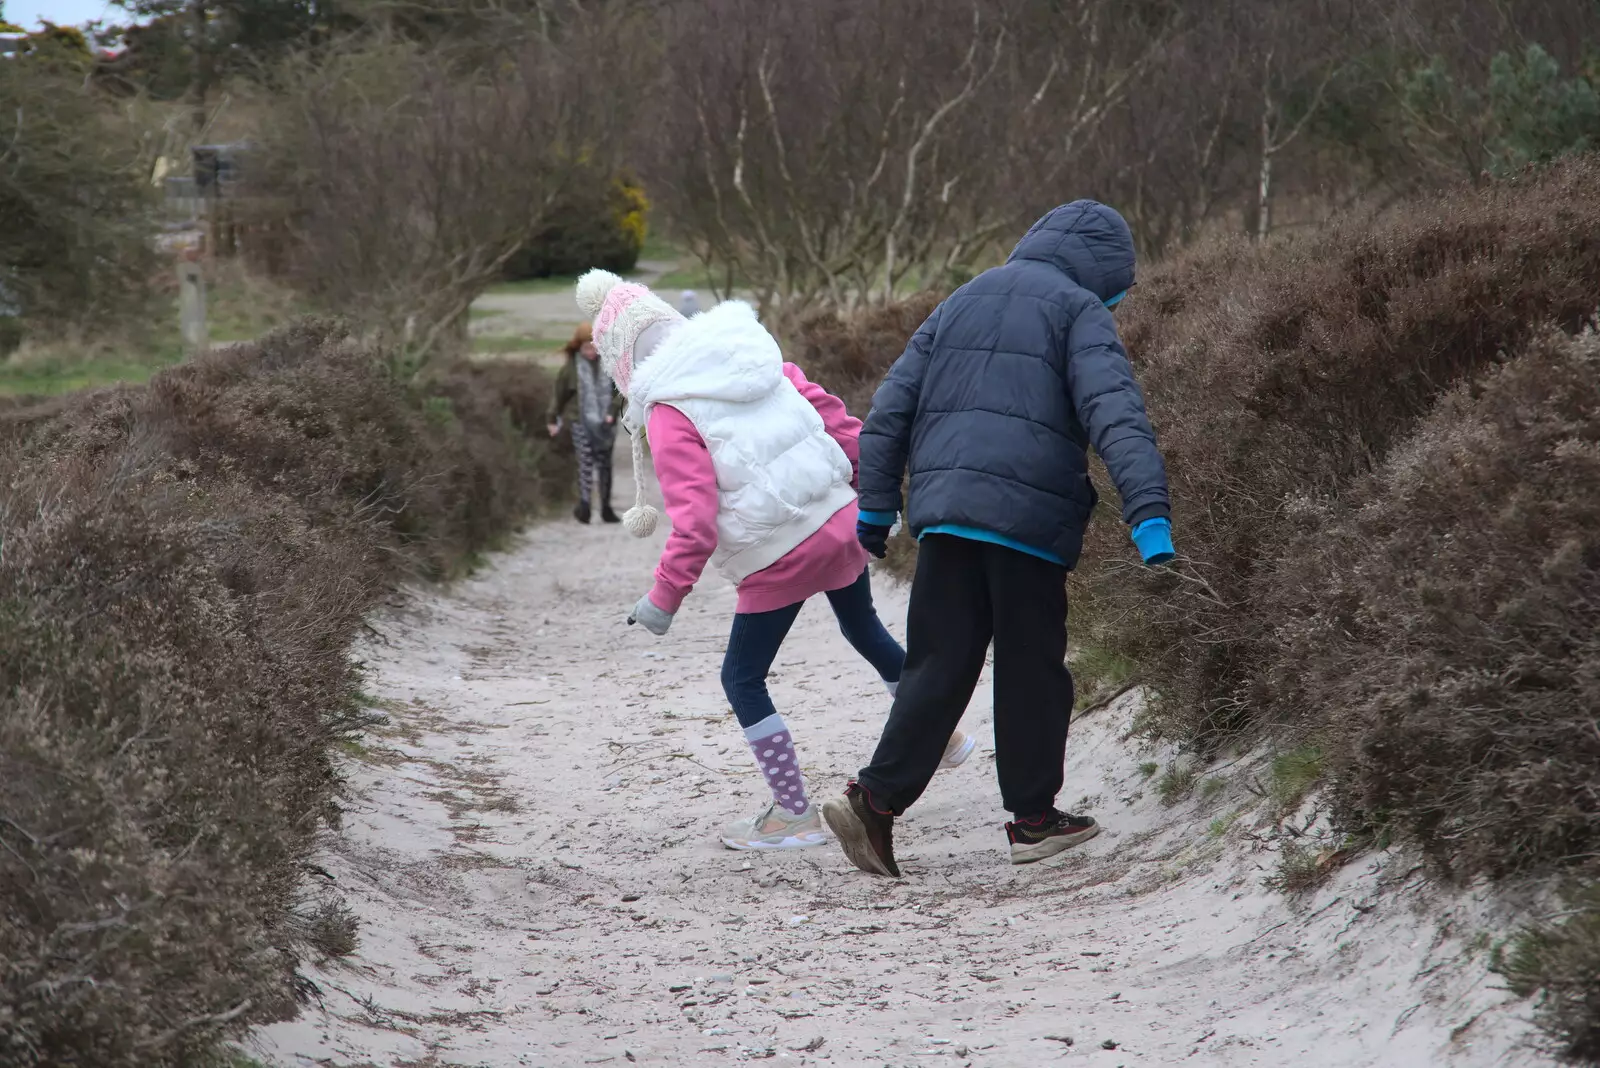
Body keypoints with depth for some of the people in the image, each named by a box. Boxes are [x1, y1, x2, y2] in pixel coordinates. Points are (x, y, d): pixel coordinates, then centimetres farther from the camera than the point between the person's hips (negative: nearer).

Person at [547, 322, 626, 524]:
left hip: (605, 423, 2)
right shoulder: (571, 367, -2)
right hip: (582, 422, -2)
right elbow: (559, 394, 6)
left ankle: (606, 509, 16)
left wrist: (612, 413, -12)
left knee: (604, 465, 9)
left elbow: (620, 391, 1)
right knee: (585, 462, -13)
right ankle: (584, 506, -16)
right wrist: (553, 420, 10)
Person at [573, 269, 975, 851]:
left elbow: (695, 521, -20)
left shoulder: (669, 415, -13)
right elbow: (831, 416, 9)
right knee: (865, 630, 32)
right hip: (841, 522, 8)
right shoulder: (761, 362, 5)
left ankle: (794, 813, 9)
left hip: (779, 559, -7)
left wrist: (664, 597, -12)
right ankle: (943, 735, 49)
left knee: (743, 679, 8)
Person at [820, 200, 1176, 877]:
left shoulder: (963, 303, 21)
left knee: (939, 666, 6)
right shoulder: (1078, 311, 2)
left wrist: (876, 503, 21)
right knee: (1032, 669, 7)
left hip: (944, 511, 5)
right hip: (1029, 516, -5)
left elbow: (892, 406, 19)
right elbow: (1115, 414, -13)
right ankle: (1032, 818, 15)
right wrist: (1148, 510, -21)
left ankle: (876, 799, -8)